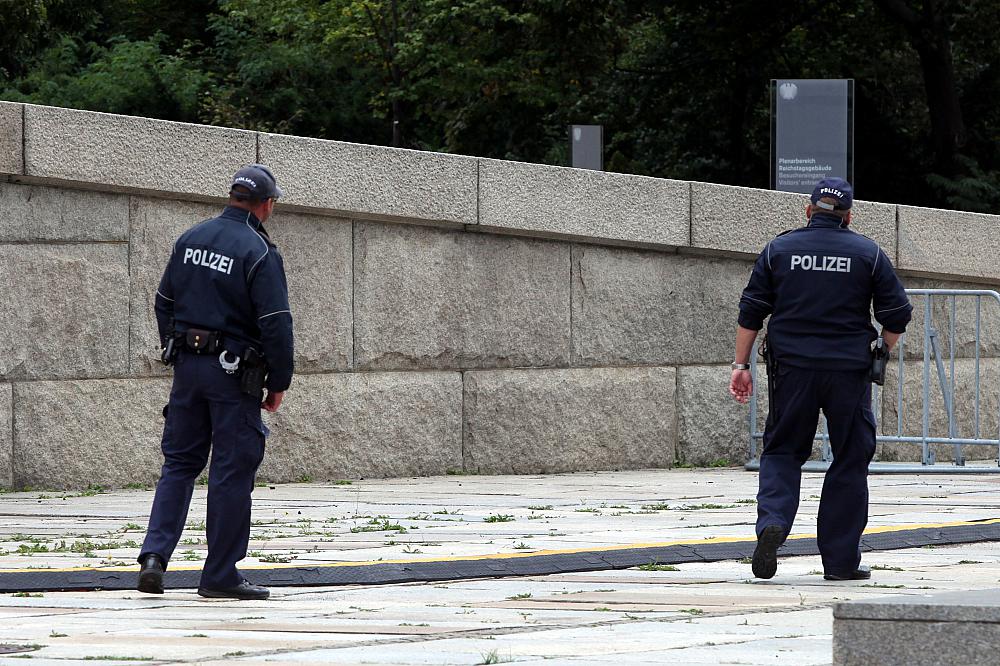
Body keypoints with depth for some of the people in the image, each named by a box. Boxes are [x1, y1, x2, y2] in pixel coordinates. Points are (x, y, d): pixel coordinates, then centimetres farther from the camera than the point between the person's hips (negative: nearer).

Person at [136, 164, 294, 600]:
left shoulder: (191, 239, 7)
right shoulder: (259, 253, -12)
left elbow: (164, 303, 13)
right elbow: (275, 324, -15)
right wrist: (279, 383, -5)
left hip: (187, 367, 6)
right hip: (234, 373, -6)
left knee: (179, 463, 13)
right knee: (232, 473, 1)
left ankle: (155, 555, -3)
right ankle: (221, 576, 4)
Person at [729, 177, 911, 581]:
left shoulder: (778, 250, 6)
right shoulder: (868, 254, 3)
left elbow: (751, 311, 4)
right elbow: (897, 314, 2)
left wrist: (741, 364, 9)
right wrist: (882, 350, 19)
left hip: (792, 367, 1)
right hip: (849, 373, -1)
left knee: (782, 451, 11)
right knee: (849, 461, 7)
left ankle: (773, 521, -16)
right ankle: (841, 560, 6)